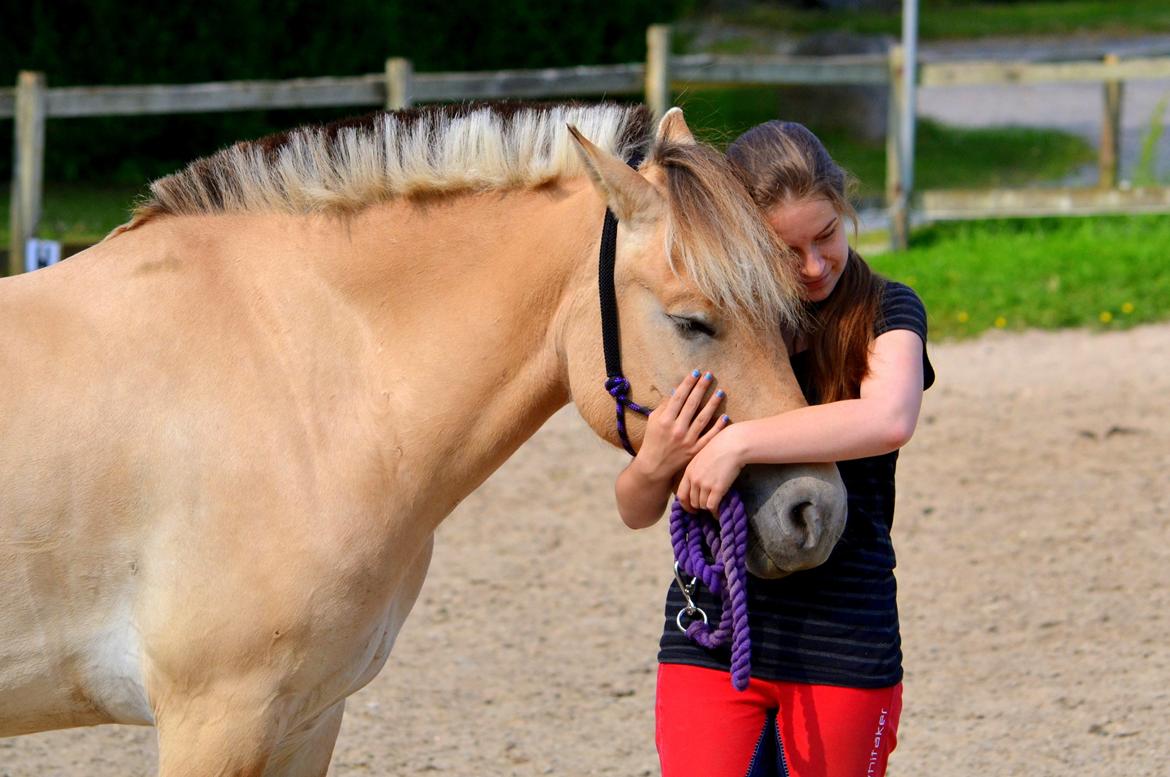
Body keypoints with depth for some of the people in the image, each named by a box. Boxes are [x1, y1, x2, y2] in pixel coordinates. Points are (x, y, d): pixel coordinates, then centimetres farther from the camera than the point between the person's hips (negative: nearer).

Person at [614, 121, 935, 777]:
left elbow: (889, 420, -27)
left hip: (844, 644, -2)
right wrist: (654, 463, -14)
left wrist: (739, 442, -27)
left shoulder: (883, 312, -2)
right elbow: (638, 512, 8)